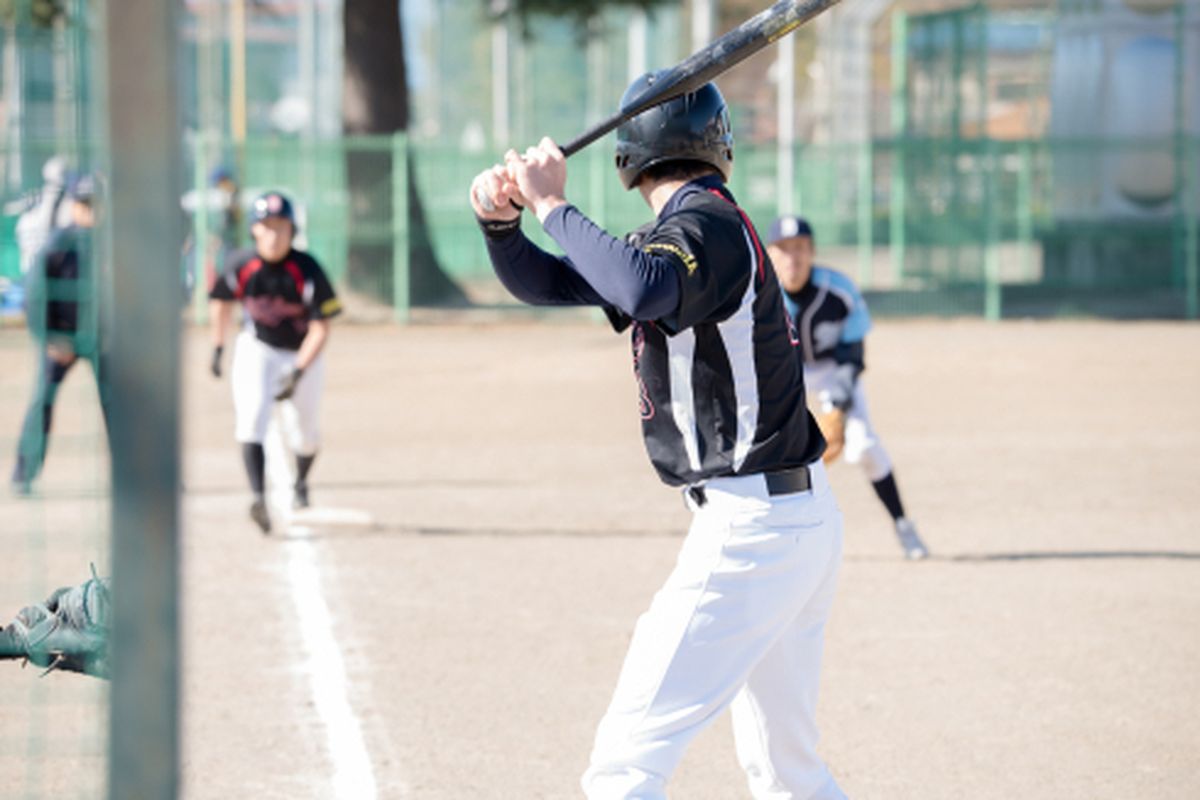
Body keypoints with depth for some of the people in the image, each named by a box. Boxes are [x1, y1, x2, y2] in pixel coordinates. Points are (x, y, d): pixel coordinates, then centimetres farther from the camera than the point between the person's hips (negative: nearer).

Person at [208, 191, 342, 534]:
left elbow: (320, 329, -20)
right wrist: (218, 348, 7)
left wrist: (298, 373, -26)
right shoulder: (241, 266, -17)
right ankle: (258, 497, -32)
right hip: (257, 348, 0)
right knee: (251, 416, -23)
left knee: (304, 432, 9)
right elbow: (222, 301, 4)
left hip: (303, 353, 0)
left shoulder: (307, 271, -24)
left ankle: (300, 485, 41)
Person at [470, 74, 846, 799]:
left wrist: (553, 205, -26)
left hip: (750, 527, -10)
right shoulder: (689, 233, 16)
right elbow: (546, 282, 17)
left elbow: (644, 290, -36)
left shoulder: (707, 223, -13)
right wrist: (500, 217, -1)